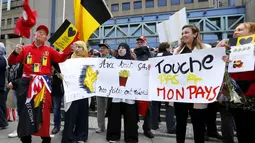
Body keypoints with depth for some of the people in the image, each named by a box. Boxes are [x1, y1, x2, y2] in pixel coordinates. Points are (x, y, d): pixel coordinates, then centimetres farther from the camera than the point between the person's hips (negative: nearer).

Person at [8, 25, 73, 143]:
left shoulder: (49, 50, 8)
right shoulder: (25, 49, 9)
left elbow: (61, 58, -1)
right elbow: (11, 62, 8)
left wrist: (68, 48, -14)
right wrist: (15, 52, -11)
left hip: (43, 83, -1)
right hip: (27, 82, 1)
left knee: (43, 110, 5)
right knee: (25, 110, 9)